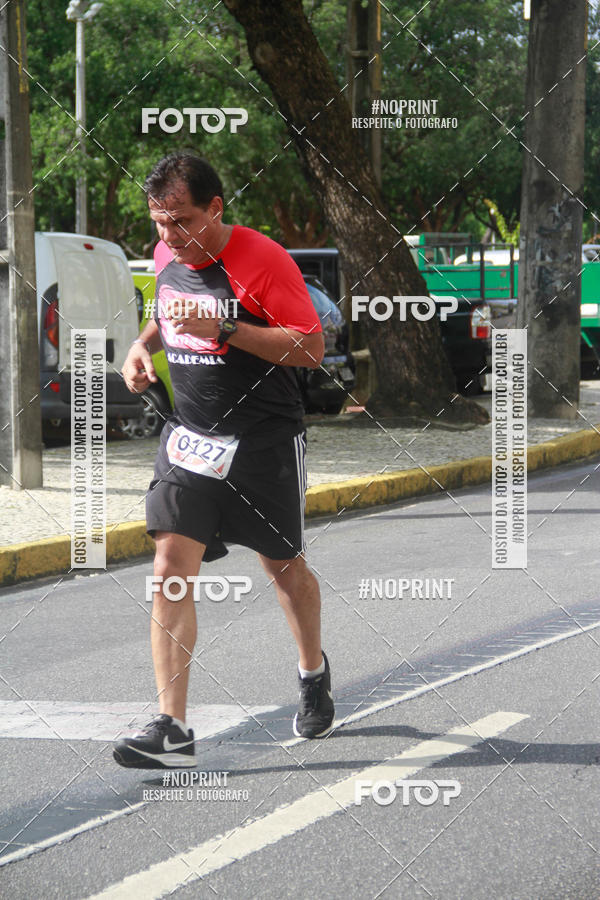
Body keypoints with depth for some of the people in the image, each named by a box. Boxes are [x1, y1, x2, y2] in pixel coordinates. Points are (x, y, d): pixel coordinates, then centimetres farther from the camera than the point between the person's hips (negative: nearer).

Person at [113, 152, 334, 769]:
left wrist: (224, 328, -27)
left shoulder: (262, 260, -17)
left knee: (283, 568, 13)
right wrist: (145, 343, 4)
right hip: (189, 439, 4)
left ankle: (313, 672, 43)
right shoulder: (167, 257, 4)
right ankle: (172, 730, -14)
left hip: (265, 441, -4)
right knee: (170, 572, -11)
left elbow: (311, 348, -19)